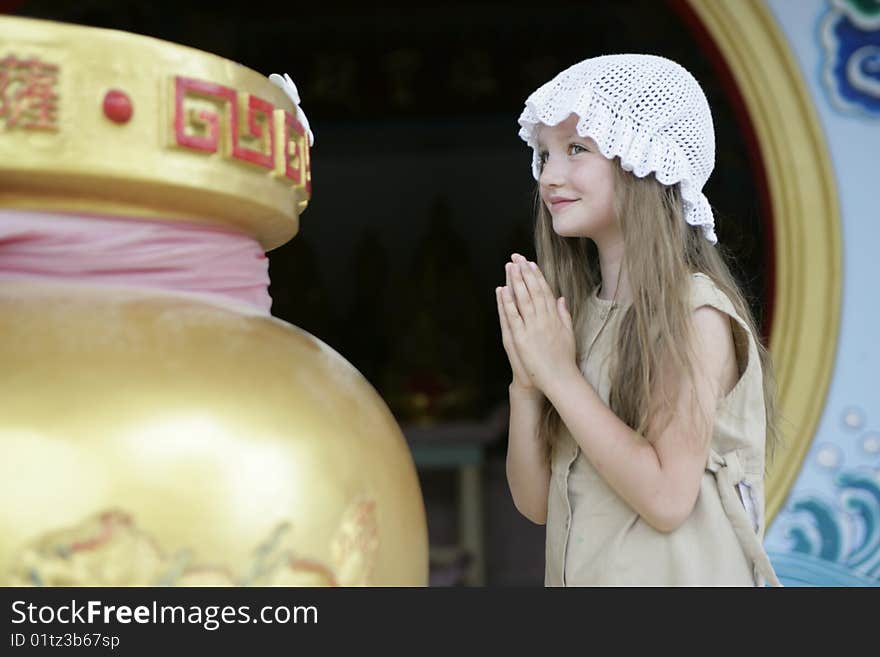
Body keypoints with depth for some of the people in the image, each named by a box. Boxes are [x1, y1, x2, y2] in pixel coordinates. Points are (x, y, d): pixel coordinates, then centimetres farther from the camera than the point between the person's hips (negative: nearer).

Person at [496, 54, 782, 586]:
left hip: (671, 574, -5)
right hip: (580, 574, 5)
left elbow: (667, 498, -23)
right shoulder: (574, 310, 0)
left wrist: (559, 374, -19)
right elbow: (535, 502, 0)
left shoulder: (696, 310, -15)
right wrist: (526, 382, -14)